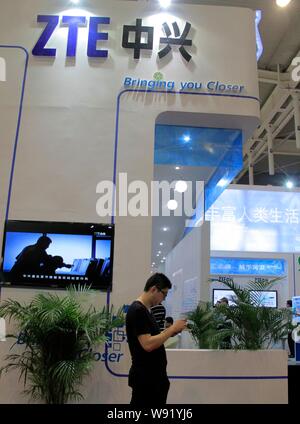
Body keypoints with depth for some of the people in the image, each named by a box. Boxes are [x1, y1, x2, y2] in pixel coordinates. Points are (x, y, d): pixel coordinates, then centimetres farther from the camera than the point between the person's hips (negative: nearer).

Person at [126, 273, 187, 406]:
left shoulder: (144, 310, 13)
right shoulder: (137, 311, -19)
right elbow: (148, 344, -26)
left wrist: (170, 331, 6)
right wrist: (172, 329, -18)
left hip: (154, 376, 10)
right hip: (144, 378, -10)